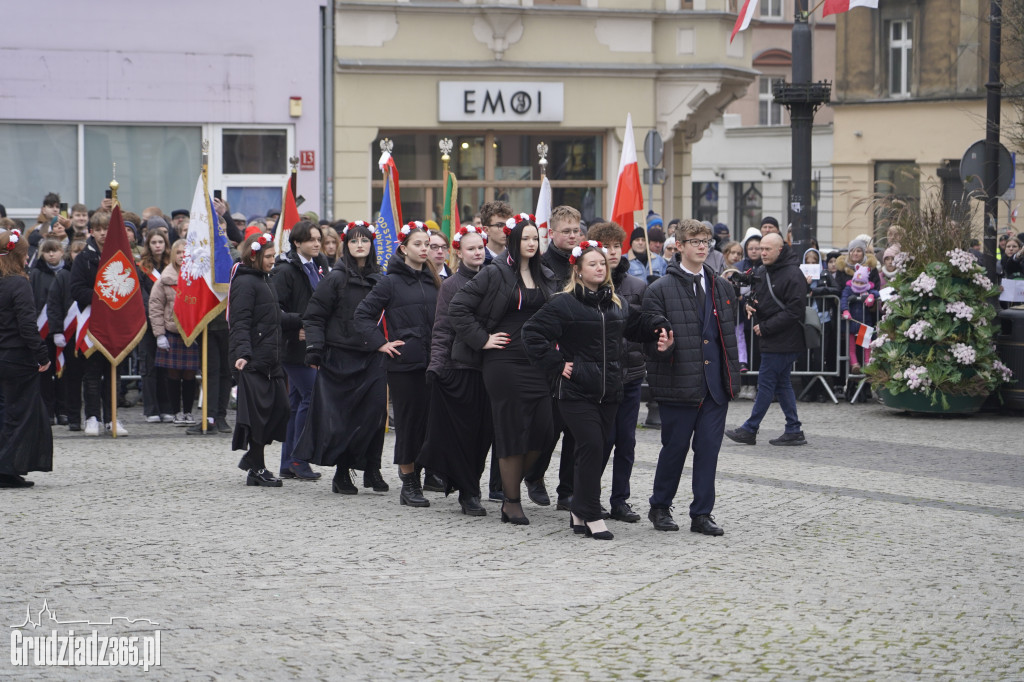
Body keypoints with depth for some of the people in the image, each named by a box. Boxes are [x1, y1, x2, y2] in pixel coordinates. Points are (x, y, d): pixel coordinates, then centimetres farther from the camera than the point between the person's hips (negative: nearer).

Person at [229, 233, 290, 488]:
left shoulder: (263, 280, 19)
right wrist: (242, 352, -29)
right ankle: (256, 469, 2)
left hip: (270, 359, 9)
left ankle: (252, 457, 18)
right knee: (258, 412, -5)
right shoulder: (244, 283, -11)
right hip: (252, 359, -9)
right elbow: (240, 322, -19)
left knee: (280, 407, 5)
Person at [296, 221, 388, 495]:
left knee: (375, 412, -3)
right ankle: (342, 474, 7)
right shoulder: (336, 279, -4)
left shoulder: (379, 280, 10)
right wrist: (315, 350, -12)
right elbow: (314, 316, -4)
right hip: (341, 357, -4)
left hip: (373, 357, 4)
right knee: (343, 416, -2)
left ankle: (372, 470, 7)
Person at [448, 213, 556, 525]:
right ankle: (512, 502, 6)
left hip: (538, 362, 5)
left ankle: (511, 485, 19)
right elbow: (458, 307, -7)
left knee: (541, 431, -1)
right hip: (505, 363, -5)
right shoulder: (495, 274, -4)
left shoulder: (545, 277, 13)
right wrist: (481, 339, -9)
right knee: (512, 432, -3)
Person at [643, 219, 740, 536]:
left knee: (709, 448, 3)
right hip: (679, 384, -4)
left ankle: (702, 514, 10)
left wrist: (732, 373, 14)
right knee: (675, 447, 3)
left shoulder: (722, 287, 14)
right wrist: (661, 346, -27)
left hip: (716, 384, 4)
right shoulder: (660, 290, -3)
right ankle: (660, 508, 21)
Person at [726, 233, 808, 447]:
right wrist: (750, 305, 0)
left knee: (766, 383, -4)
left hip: (784, 340, -9)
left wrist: (765, 327, -18)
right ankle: (794, 431, 15)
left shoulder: (793, 275, -15)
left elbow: (793, 312, -19)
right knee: (782, 384, 11)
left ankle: (750, 429, 2)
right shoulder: (762, 272, 12)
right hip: (770, 340, 9)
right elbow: (758, 298, 26)